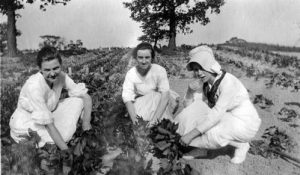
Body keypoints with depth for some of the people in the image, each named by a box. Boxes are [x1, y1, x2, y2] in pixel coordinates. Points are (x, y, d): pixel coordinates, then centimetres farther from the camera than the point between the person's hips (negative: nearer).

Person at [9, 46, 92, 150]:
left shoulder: (61, 76, -16)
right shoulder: (34, 86, -32)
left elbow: (86, 97, -9)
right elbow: (49, 124, -31)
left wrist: (86, 123, -23)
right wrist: (66, 150, -32)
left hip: (49, 115, 6)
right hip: (26, 125, -6)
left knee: (78, 100, -9)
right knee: (64, 136, -30)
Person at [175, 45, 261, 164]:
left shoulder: (228, 82, -28)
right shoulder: (205, 81, -7)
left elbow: (217, 114, -34)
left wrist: (192, 133, -34)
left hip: (245, 123, -7)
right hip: (227, 119, 7)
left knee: (212, 133, -31)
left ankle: (241, 145, -2)